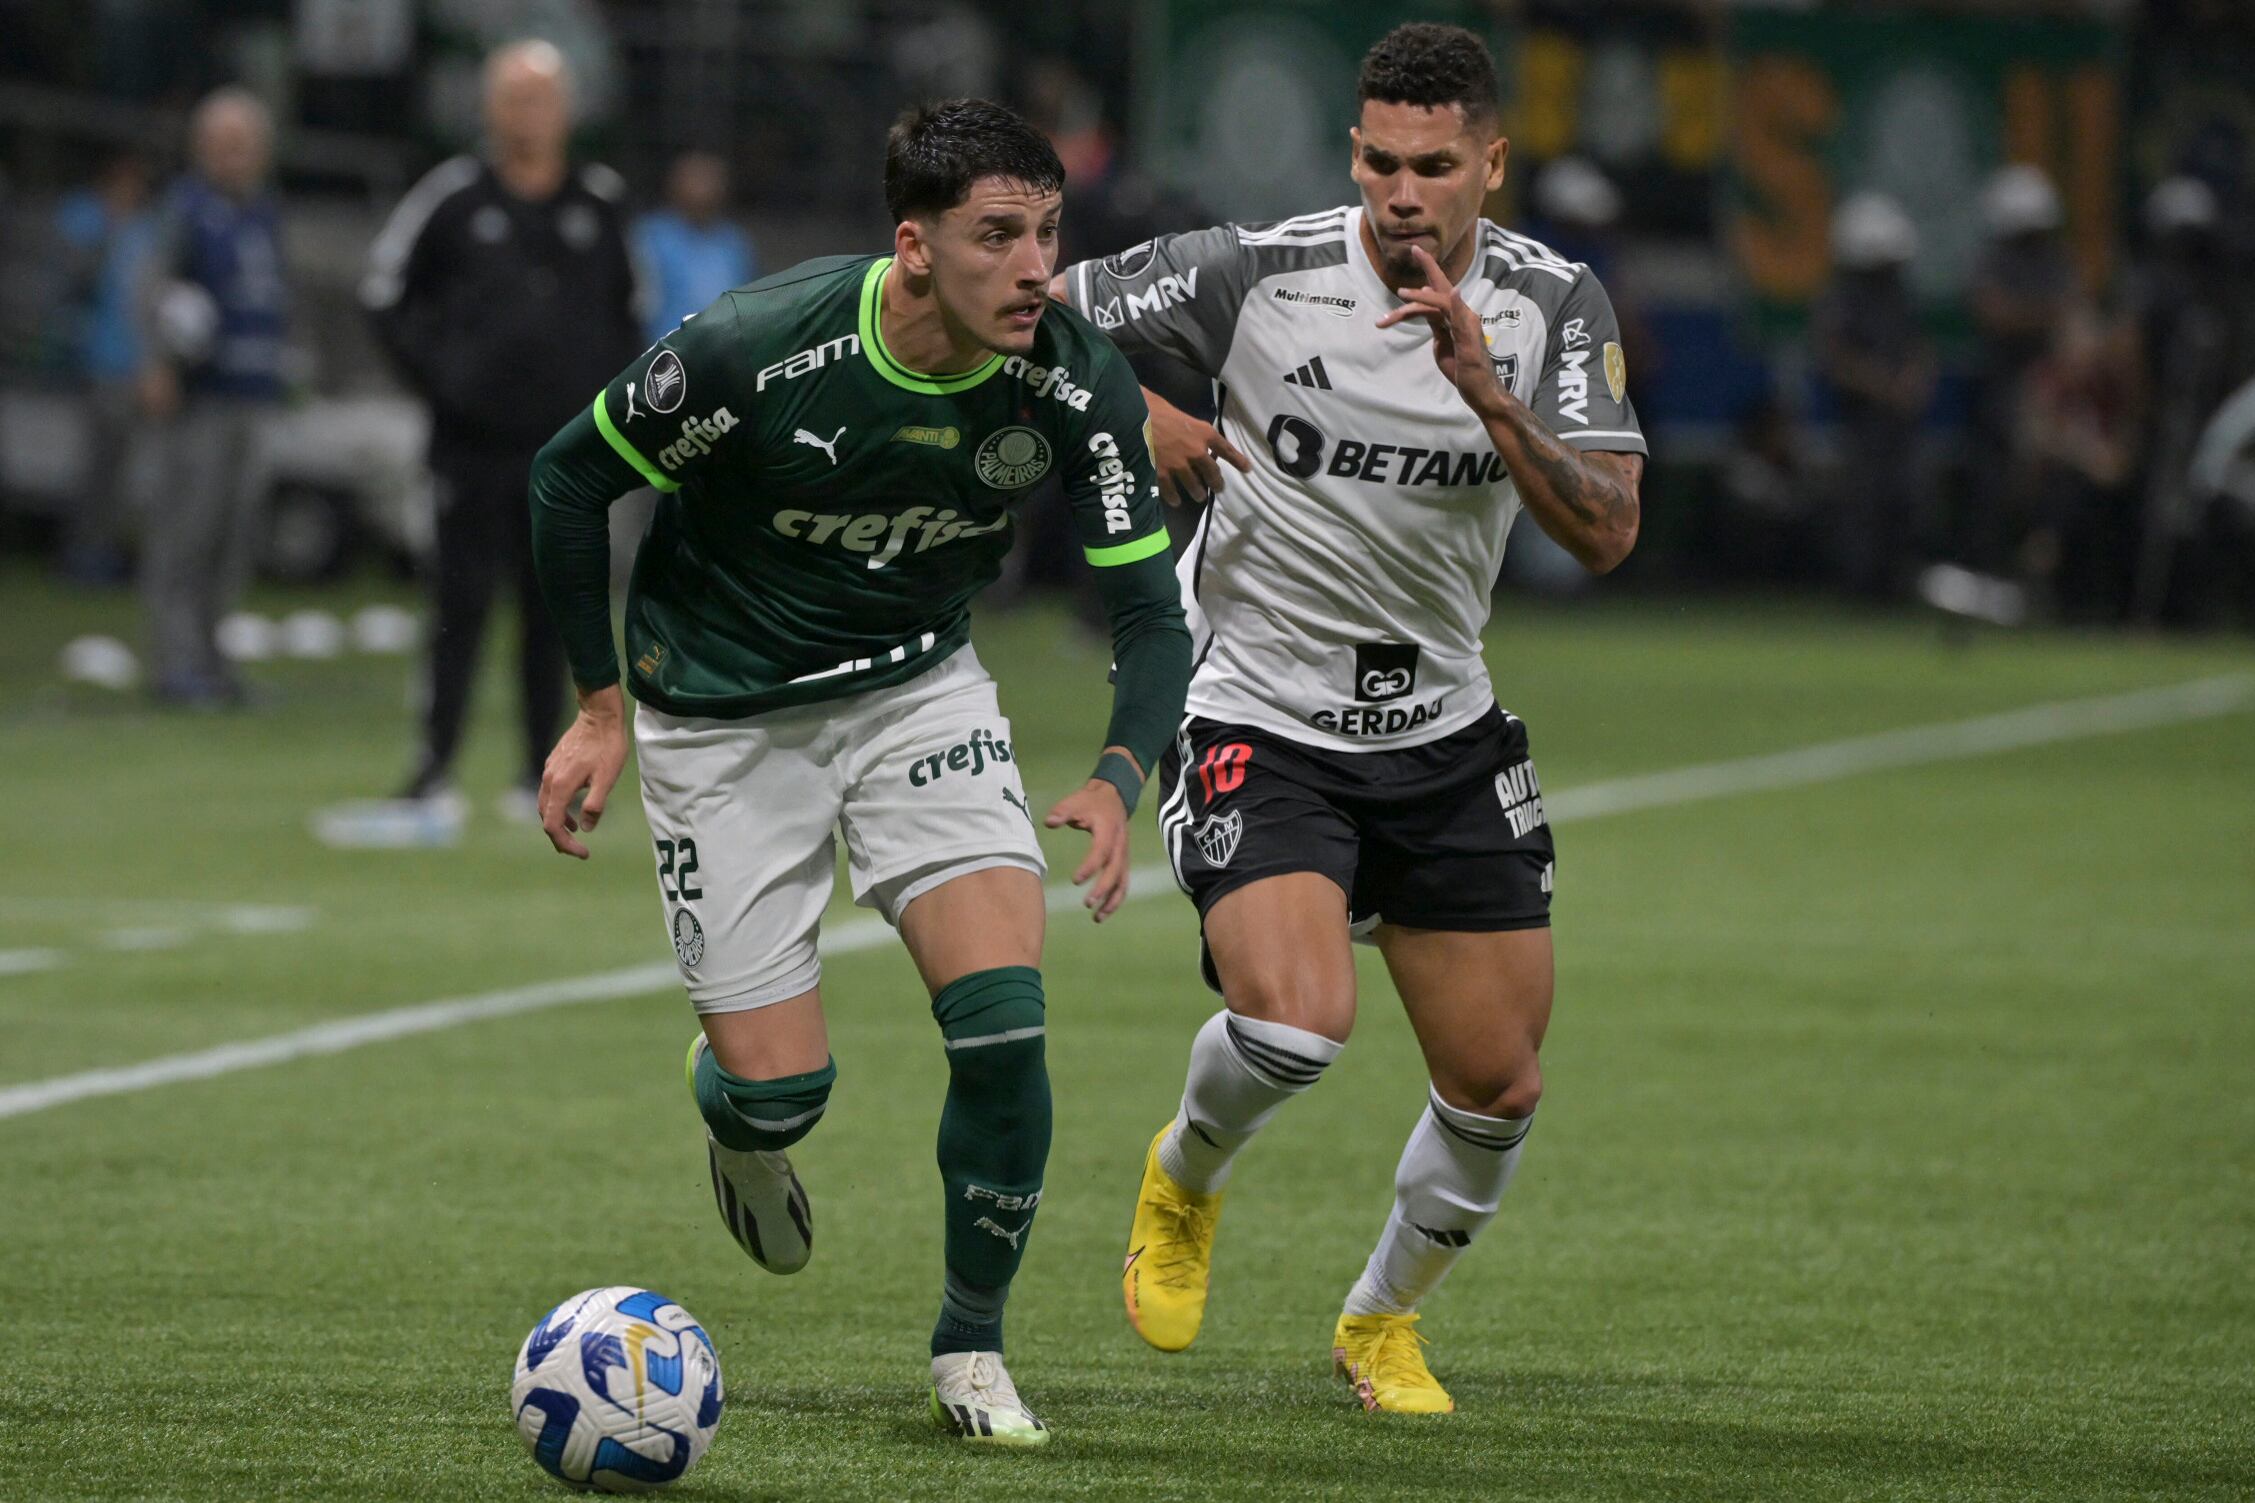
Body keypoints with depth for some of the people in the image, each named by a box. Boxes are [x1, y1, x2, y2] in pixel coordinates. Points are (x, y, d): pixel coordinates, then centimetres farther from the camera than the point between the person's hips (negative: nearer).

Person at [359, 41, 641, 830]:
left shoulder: (601, 202, 8)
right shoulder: (452, 197, -1)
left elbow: (626, 309, 19)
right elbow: (384, 291, 4)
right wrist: (436, 372, -4)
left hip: (568, 441, 3)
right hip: (475, 442, -3)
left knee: (553, 609, 6)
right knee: (461, 603, -6)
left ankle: (542, 773, 13)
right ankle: (435, 771, -5)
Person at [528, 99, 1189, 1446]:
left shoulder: (1078, 385, -20)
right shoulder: (755, 351, -28)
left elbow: (1150, 608, -13)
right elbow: (572, 477, -11)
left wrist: (1120, 780, -32)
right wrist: (600, 708, -9)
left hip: (920, 689, 2)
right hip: (723, 716, -2)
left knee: (1004, 1022, -16)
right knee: (782, 1090, -4)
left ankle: (972, 1348, 5)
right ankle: (737, 1113, 37)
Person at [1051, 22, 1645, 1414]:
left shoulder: (1555, 304, -7)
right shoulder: (1257, 271, -14)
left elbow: (1606, 532, -19)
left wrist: (1485, 389, -31)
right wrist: (1143, 423, -18)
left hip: (1447, 736, 4)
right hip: (1258, 724, -4)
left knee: (1499, 1086, 5)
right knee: (1297, 1020, -26)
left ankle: (1383, 1321, 33)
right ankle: (1185, 1179, 9)